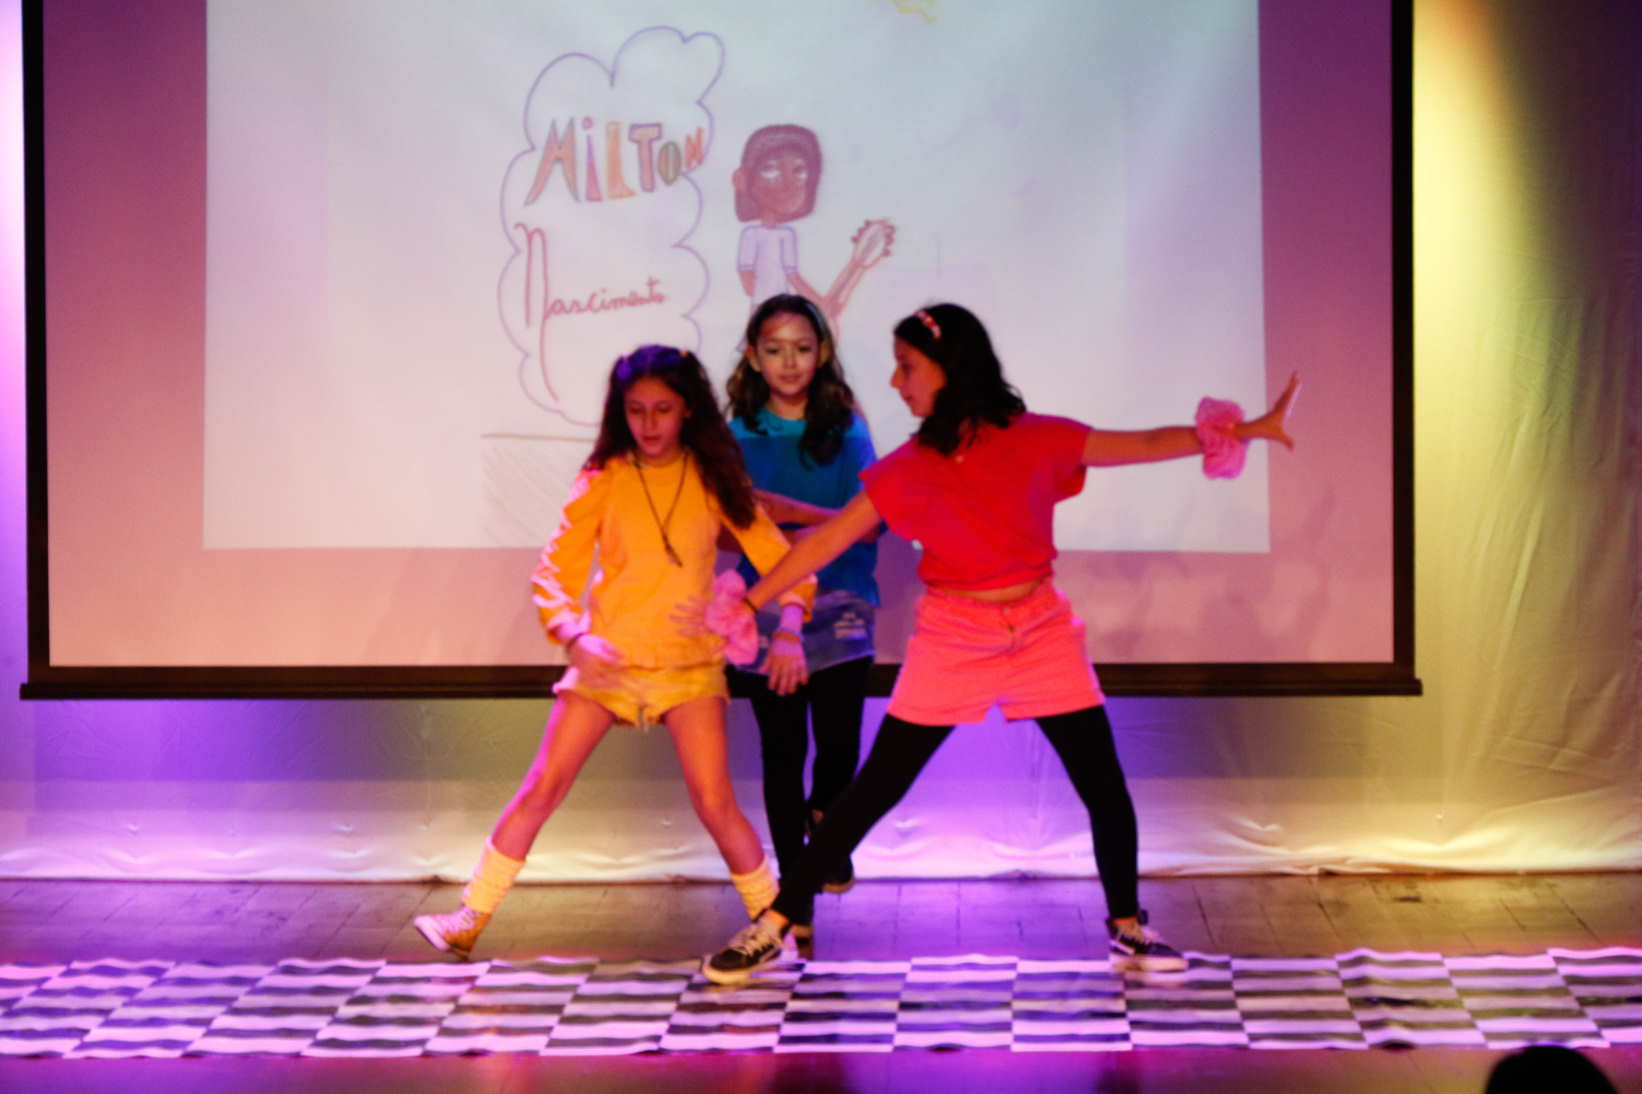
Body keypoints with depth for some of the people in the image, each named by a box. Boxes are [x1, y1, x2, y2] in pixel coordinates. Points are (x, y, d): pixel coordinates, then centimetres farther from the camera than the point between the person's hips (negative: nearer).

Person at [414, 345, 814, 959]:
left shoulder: (713, 480, -2)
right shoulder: (605, 479, -5)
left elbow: (776, 556, -3)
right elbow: (554, 570, -7)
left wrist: (789, 624, -22)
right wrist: (575, 635, -25)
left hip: (689, 662, 0)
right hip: (607, 659, 0)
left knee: (715, 802, -10)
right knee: (542, 788, -1)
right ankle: (472, 918, 8)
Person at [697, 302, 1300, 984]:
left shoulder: (1035, 440, -5)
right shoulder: (908, 469, -4)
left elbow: (1144, 445, -3)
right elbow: (828, 540, -3)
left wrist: (1246, 430, -11)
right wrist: (750, 603, -8)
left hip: (1041, 632, 1)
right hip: (951, 638, -1)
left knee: (1104, 784, 0)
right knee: (875, 788, -2)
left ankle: (1127, 927, 19)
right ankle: (776, 922, 4)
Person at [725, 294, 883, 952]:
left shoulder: (847, 433, 2)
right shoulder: (737, 437, 4)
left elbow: (870, 524, -8)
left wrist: (793, 513, -18)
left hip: (838, 609, -1)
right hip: (765, 613, 1)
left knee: (838, 742, -11)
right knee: (782, 753, 2)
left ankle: (826, 818, 23)